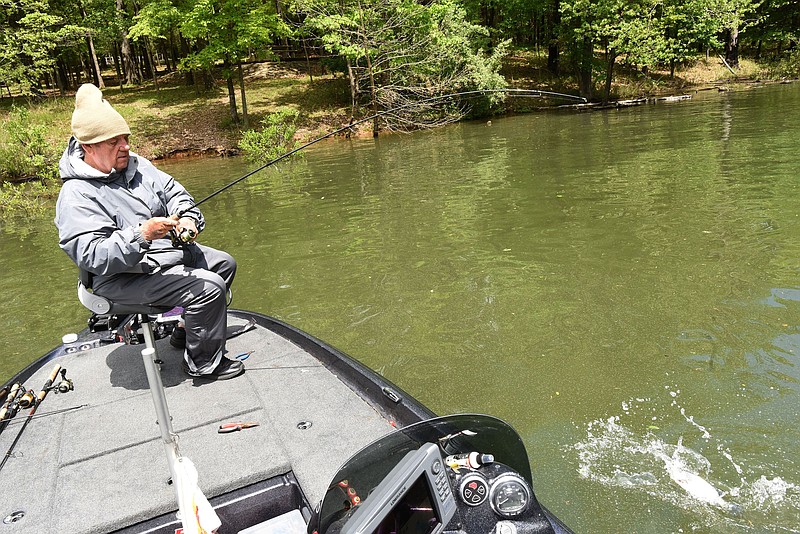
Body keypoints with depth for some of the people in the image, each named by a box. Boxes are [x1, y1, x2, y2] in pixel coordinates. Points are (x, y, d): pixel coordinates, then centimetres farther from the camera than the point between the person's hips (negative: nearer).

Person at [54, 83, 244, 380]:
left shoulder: (135, 165, 3)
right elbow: (93, 257, -29)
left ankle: (187, 330, 30)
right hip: (125, 277, -10)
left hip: (170, 250, 10)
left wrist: (188, 218, -12)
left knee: (224, 264, 18)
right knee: (209, 287, -23)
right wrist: (142, 234, -40)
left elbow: (173, 192, 9)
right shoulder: (76, 196, -22)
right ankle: (203, 364, -4)